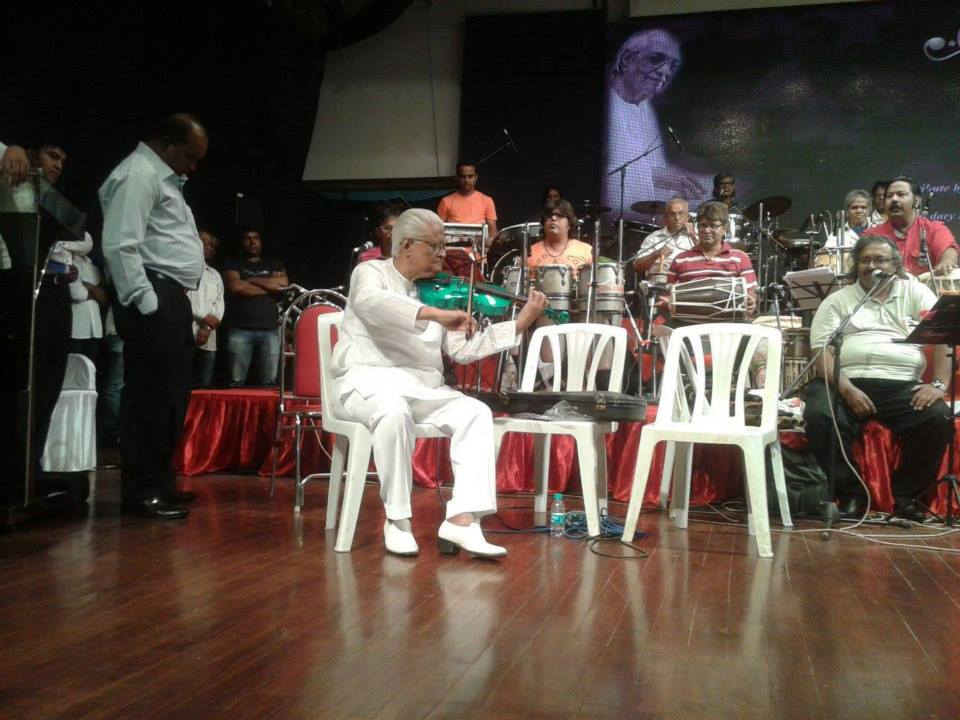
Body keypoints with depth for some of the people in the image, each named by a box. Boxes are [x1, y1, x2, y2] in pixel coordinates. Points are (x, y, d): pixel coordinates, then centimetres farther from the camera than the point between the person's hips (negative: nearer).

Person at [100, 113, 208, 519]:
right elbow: (120, 245, -19)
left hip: (172, 298, 11)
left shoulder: (163, 177, 25)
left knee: (170, 395, 13)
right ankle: (141, 491, -3)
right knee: (149, 395, -9)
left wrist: (172, 301, 18)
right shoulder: (138, 174, -9)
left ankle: (160, 481, 22)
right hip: (153, 299, -11)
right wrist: (146, 302, -20)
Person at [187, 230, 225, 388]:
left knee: (204, 386, 2)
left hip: (208, 341, 5)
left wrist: (207, 328, -5)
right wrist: (204, 317, -11)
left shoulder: (215, 275, 23)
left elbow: (219, 305, 12)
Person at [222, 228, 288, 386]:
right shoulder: (233, 265, 17)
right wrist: (269, 287, 1)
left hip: (270, 330, 2)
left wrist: (251, 280, 2)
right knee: (236, 382, -10)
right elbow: (235, 287, -4)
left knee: (268, 383, -7)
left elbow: (283, 284, 2)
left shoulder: (274, 266, 23)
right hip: (240, 330, -1)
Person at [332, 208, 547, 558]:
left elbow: (464, 349, 9)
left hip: (423, 386, 5)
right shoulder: (371, 272, 1)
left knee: (475, 412, -19)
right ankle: (397, 519, -21)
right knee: (395, 412, -37)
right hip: (369, 379, -5)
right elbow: (370, 302, -26)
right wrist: (435, 315, -35)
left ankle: (462, 519, -25)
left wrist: (520, 323, 2)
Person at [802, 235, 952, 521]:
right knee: (819, 416, -31)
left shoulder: (916, 292, 16)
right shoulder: (837, 300, 14)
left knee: (939, 418, -26)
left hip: (902, 385, 1)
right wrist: (846, 389, -16)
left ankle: (905, 495, -6)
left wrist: (938, 384, -12)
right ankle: (851, 493, -12)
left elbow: (941, 337, 5)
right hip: (846, 382, -1)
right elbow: (822, 352, 1)